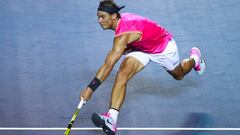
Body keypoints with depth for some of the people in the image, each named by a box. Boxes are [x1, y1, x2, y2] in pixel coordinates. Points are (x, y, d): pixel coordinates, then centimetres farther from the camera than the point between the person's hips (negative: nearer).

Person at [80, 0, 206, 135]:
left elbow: (108, 65, -49)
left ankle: (195, 58, 60)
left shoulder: (123, 35, -43)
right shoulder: (122, 19, -18)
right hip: (142, 48, 6)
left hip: (164, 46, -6)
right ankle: (112, 118, -31)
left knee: (179, 75, 25)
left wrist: (91, 88, -52)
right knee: (122, 75, -21)